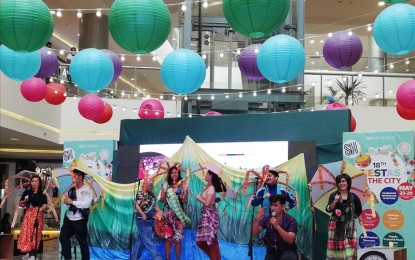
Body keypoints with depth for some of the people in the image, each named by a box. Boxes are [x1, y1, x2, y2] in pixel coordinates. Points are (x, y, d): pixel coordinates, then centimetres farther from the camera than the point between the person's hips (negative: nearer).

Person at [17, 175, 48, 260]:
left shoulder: (42, 193, 2)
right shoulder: (27, 192, 6)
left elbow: (45, 205, -5)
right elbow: (20, 204, 11)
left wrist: (40, 209, -24)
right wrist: (24, 201, -9)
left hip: (38, 215, -3)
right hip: (28, 214, 3)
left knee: (35, 234, -8)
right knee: (26, 233, 0)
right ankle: (29, 252, 11)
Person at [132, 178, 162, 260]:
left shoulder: (151, 194, 12)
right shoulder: (140, 194, -11)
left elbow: (154, 205, 16)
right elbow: (137, 205, -19)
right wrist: (143, 214, -31)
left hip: (149, 220, 8)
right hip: (142, 220, -8)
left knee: (141, 239, 13)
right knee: (150, 240, -8)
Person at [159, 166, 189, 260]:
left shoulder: (182, 185, 5)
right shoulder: (166, 185, 8)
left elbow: (186, 201, 8)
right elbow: (162, 200, 9)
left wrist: (183, 197, -13)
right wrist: (165, 192, -9)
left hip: (179, 214, -1)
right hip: (168, 214, 1)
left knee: (178, 238, -2)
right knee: (168, 237, -1)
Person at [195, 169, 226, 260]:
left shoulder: (211, 188, -15)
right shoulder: (207, 187, 11)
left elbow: (207, 203, -20)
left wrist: (199, 198, -6)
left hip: (210, 216, -9)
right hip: (205, 215, 9)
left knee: (211, 241, -4)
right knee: (200, 242, 11)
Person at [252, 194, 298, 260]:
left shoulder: (290, 220, -10)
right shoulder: (266, 219, 2)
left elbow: (290, 240, -23)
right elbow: (254, 233, -6)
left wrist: (277, 227, -33)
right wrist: (257, 218, -20)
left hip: (287, 251, -3)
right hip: (272, 252, 3)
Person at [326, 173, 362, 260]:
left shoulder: (353, 197, 4)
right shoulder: (334, 195, -1)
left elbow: (359, 210, 18)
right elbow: (328, 209, -11)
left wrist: (352, 217, 9)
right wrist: (335, 202, -25)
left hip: (349, 226, 1)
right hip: (336, 225, -1)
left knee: (349, 248, -5)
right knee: (336, 246, 0)